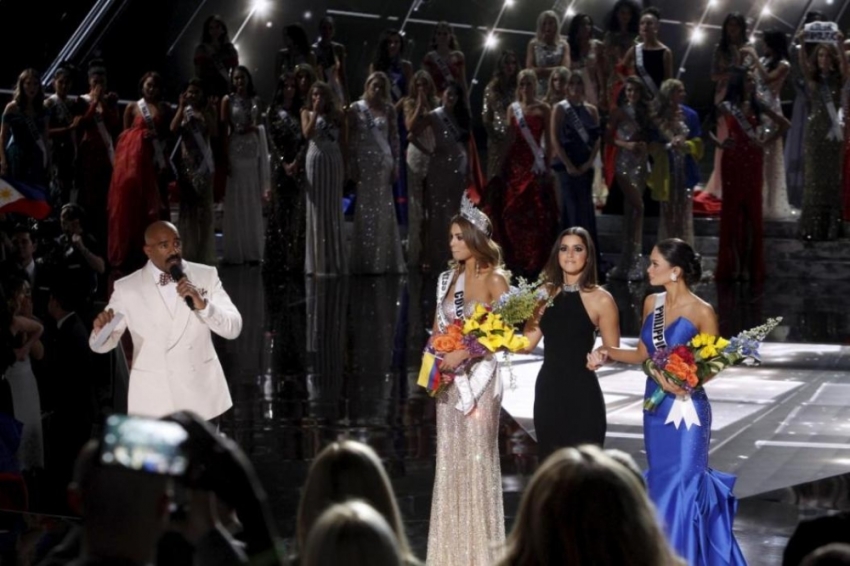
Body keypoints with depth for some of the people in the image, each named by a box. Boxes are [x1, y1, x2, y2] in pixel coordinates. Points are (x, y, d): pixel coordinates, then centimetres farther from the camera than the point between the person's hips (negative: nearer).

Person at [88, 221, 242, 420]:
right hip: (153, 401, -2)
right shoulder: (127, 288, -4)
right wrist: (100, 329, -26)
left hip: (201, 394, 2)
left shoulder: (206, 276, -1)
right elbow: (101, 345, -2)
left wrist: (203, 305, -22)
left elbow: (233, 329, -4)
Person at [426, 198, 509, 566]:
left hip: (479, 377, -6)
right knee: (450, 459, 7)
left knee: (476, 458, -4)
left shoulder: (494, 280, -7)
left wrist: (464, 353, -19)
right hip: (449, 379, 6)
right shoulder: (449, 278, 11)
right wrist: (438, 359, -2)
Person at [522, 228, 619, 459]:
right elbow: (527, 342, 7)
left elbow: (612, 351, -1)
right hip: (548, 389, 5)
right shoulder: (546, 294, 7)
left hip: (582, 392, -5)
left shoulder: (600, 299, -6)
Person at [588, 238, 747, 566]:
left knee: (682, 485, -2)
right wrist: (607, 353, -2)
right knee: (661, 483, 12)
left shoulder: (702, 312, -14)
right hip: (654, 404, 6)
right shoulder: (652, 303, 5)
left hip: (686, 408, -6)